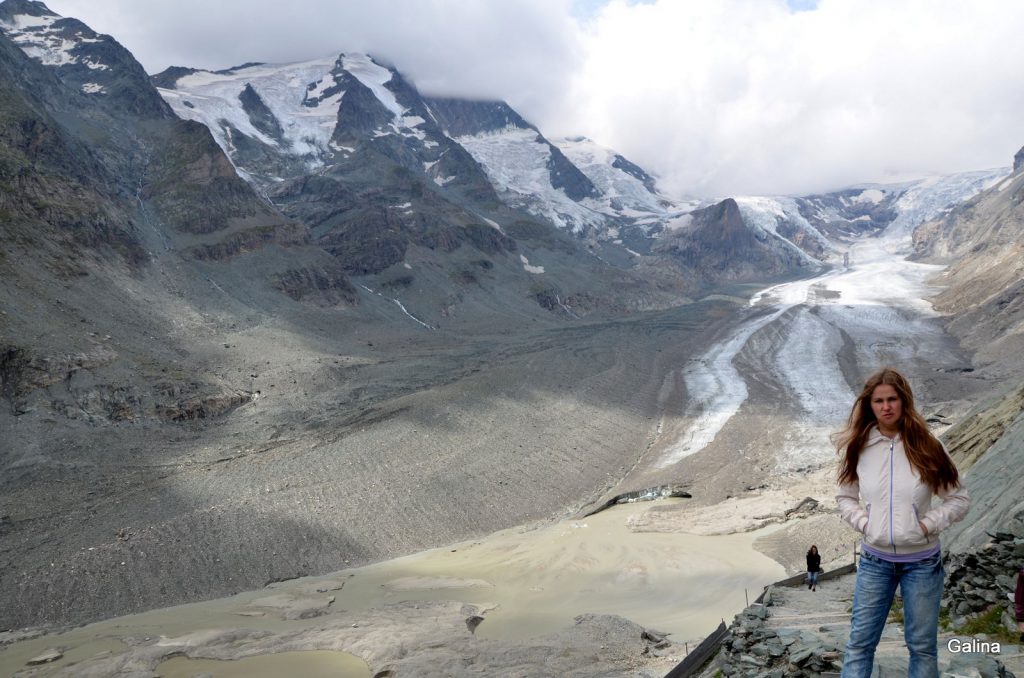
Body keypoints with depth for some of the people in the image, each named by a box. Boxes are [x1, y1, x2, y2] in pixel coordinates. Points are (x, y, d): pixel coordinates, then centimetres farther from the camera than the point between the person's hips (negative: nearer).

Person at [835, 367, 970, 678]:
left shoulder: (926, 446, -7)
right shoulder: (858, 448, -2)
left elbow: (960, 499, 0)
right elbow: (845, 497, 10)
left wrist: (928, 524, -12)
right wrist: (864, 523, -6)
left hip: (922, 561, -1)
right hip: (875, 561, 1)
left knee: (922, 644, 10)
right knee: (860, 641, 5)